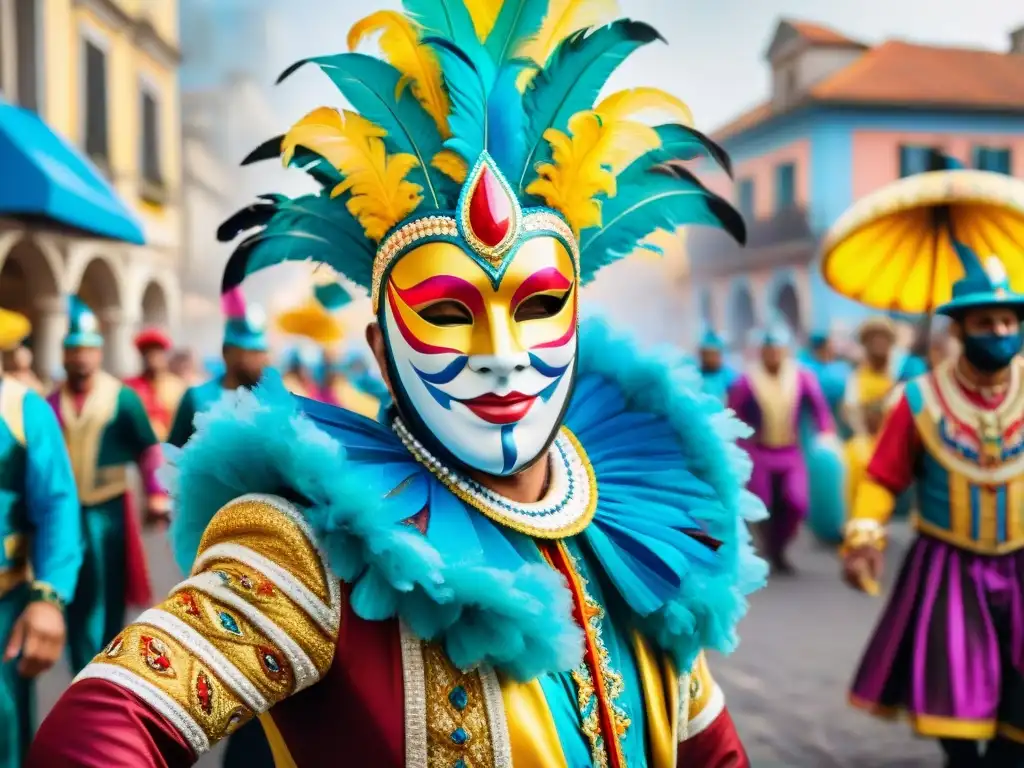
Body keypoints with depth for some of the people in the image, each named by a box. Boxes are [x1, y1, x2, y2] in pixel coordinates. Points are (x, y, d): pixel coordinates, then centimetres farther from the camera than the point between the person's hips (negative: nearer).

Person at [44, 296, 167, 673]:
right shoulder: (52, 402, 3)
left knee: (109, 595, 8)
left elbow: (149, 449, -4)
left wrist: (156, 495, -11)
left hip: (108, 509, -2)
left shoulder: (122, 398, -5)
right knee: (75, 599, 10)